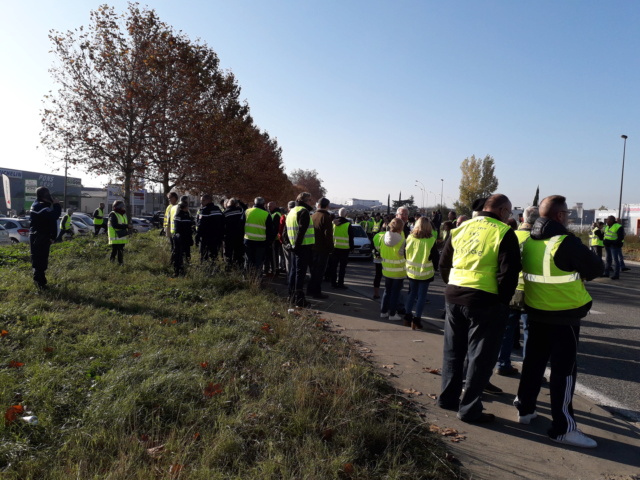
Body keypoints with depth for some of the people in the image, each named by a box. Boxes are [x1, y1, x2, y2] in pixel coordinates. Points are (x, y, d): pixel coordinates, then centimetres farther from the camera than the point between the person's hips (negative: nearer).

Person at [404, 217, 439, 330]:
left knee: (411, 294, 18)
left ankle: (407, 317, 22)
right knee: (422, 296, 7)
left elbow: (404, 254, 4)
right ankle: (416, 320, 8)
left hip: (411, 271, 4)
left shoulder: (410, 238, -6)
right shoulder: (431, 241, -16)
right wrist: (436, 265, 10)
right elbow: (435, 258, -9)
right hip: (425, 273, -3)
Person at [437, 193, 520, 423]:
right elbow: (509, 273, -14)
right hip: (485, 301, -6)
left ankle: (448, 397, 30)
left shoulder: (460, 229, 10)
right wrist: (503, 301, -3)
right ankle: (469, 409, 14)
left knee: (453, 351, 18)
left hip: (454, 297, 6)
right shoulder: (504, 233, -9)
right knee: (480, 357, 6)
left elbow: (444, 264, 13)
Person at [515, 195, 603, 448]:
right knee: (564, 369, 1)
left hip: (536, 311, 7)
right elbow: (595, 268, -10)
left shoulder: (529, 241, 2)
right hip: (564, 315, -7)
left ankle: (524, 408, 27)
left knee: (534, 361, 17)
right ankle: (563, 428, 7)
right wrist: (577, 272, 9)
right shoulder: (566, 242, -19)